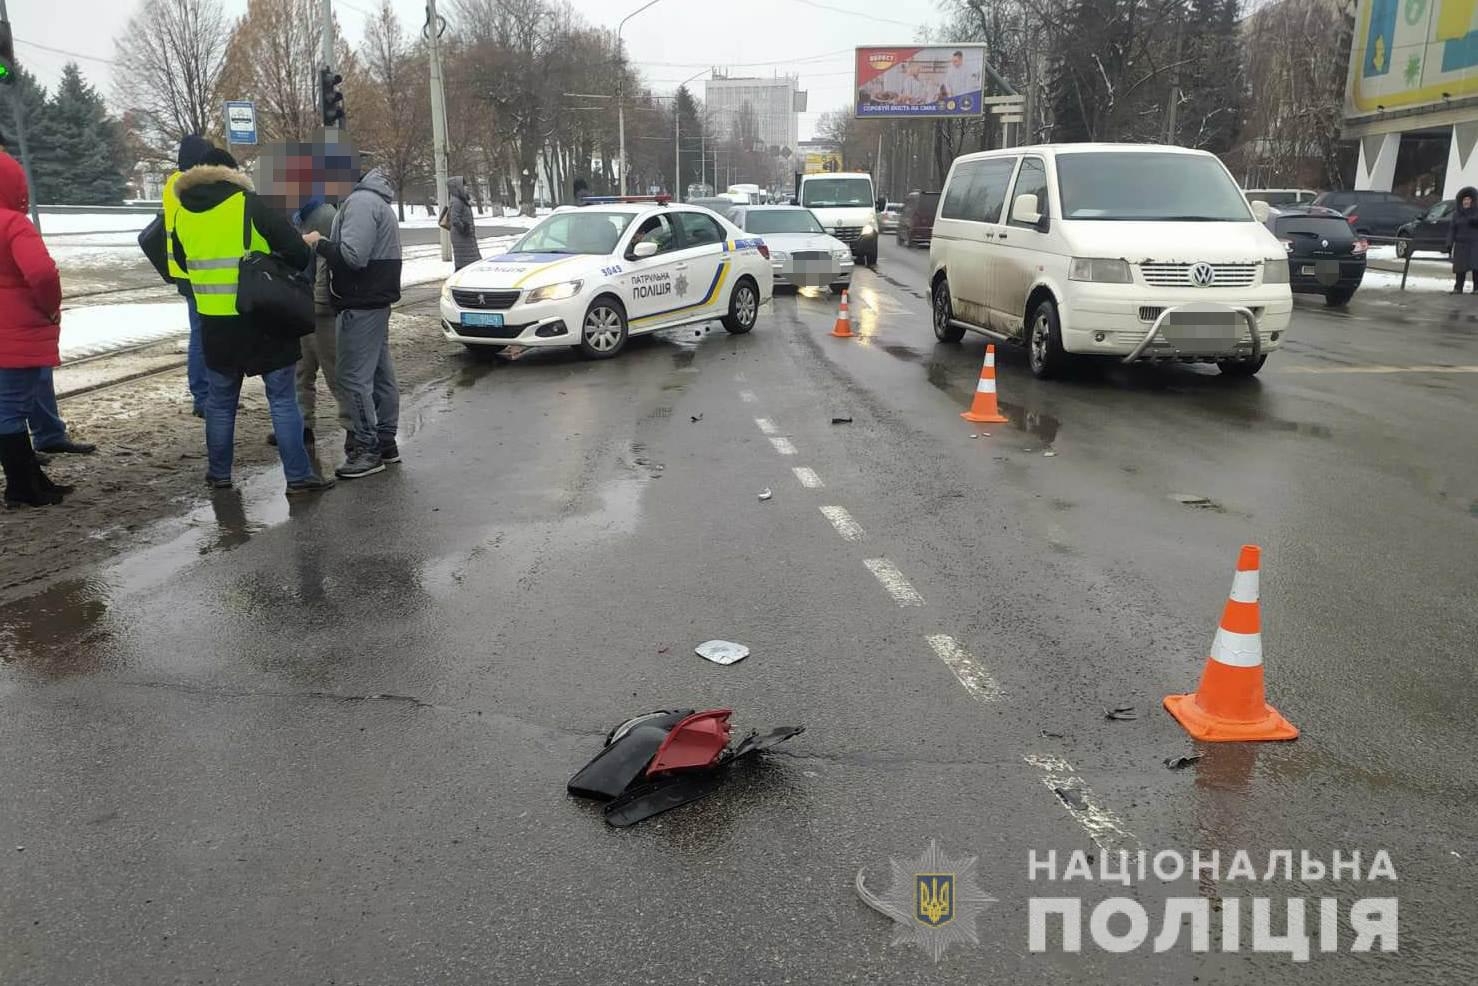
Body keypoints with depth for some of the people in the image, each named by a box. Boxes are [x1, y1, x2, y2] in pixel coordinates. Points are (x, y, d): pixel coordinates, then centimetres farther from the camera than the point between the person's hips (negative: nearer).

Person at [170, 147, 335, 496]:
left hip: (215, 323, 4)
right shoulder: (250, 205, -10)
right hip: (263, 321, -4)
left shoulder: (183, 214, 6)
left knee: (220, 399, 16)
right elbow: (297, 252, -13)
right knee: (282, 399, 1)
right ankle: (298, 475, 0)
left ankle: (218, 473, 24)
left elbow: (182, 262, 19)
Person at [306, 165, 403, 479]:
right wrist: (325, 244, 14)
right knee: (380, 375, 13)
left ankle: (367, 449, -3)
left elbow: (353, 255, -24)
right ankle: (386, 442, 19)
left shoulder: (361, 201, -15)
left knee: (354, 377, -7)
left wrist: (319, 243, -10)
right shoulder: (376, 201, 18)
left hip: (361, 306, -11)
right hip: (377, 300, 11)